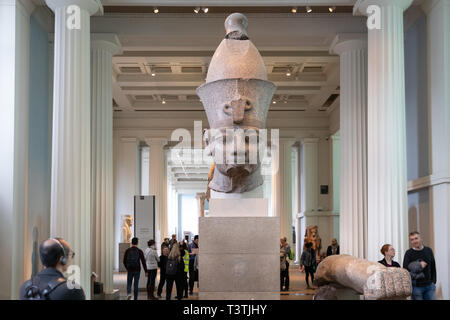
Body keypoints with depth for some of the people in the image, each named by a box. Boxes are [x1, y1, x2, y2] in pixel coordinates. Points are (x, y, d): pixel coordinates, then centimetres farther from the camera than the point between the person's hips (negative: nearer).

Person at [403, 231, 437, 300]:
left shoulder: (428, 250, 9)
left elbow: (433, 267, 14)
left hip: (429, 285, 4)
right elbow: (405, 269, -12)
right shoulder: (409, 253, -4)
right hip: (416, 286, -4)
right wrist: (420, 265, -16)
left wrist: (433, 282, 11)